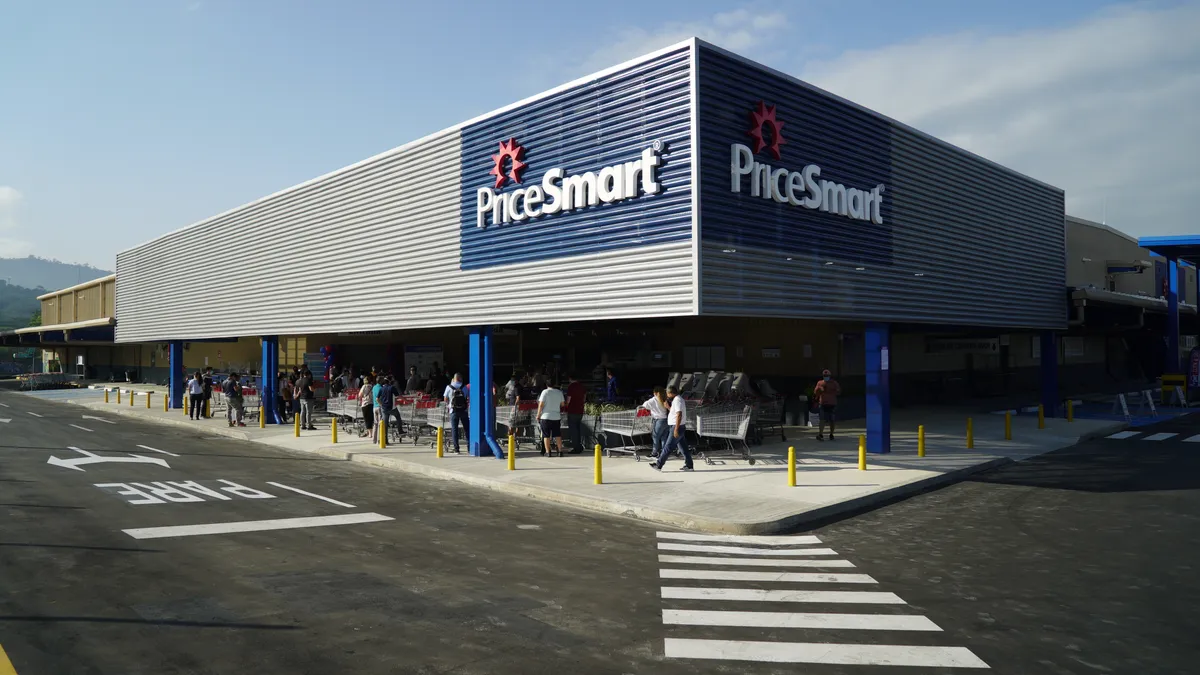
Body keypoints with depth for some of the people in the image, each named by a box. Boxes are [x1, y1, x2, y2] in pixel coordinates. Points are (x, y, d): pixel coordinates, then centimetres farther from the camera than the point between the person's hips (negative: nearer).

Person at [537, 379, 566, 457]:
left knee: (546, 435, 2)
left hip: (546, 416, -3)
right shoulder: (559, 392, 5)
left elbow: (541, 404, -9)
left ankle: (547, 452, 1)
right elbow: (562, 404, 14)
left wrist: (538, 415, -3)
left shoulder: (545, 392, -6)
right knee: (558, 435, 10)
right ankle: (560, 451, 9)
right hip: (556, 416, 3)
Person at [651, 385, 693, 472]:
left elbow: (679, 415, -25)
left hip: (677, 427, -10)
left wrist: (676, 429, -27)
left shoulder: (677, 400, -17)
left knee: (668, 447, -5)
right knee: (683, 447, 12)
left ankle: (658, 465, -2)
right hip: (680, 427, 10)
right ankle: (688, 465, 15)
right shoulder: (678, 399, 15)